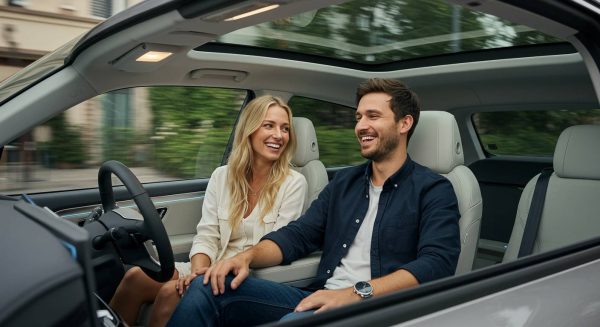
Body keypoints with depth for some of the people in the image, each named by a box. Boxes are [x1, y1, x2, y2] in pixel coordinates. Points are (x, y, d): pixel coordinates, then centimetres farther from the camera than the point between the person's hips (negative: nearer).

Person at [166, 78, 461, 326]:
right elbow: (297, 235, 13)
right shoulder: (344, 182, 19)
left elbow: (436, 263, -15)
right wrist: (248, 256, -7)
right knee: (207, 288, -14)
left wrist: (358, 293, -26)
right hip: (320, 299, 6)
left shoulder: (433, 190, 0)